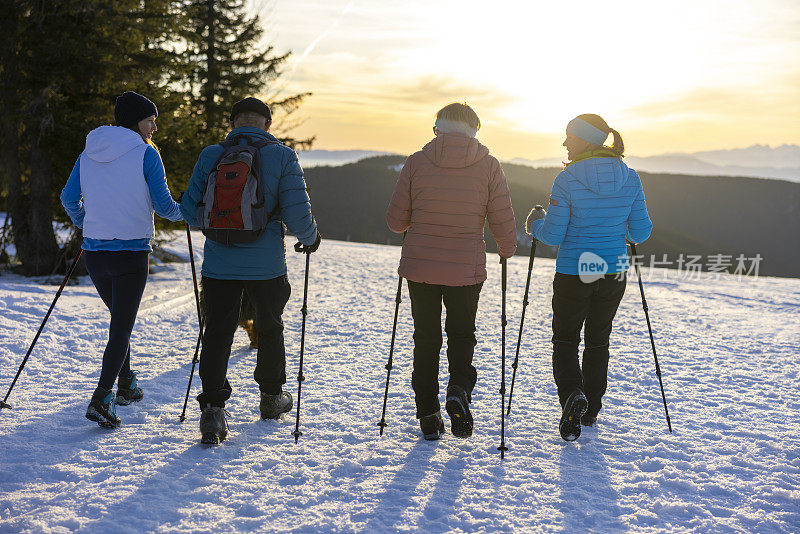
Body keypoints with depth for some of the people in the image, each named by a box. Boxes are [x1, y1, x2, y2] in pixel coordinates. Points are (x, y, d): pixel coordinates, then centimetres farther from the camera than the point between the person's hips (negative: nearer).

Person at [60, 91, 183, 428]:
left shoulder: (88, 154, 9)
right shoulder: (145, 153, -7)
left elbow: (68, 198, 11)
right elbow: (163, 206, -8)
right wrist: (185, 212, 13)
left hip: (94, 253, 6)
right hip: (131, 253, -6)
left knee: (119, 318, 24)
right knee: (122, 327, -1)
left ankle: (126, 386, 33)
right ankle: (101, 398, -13)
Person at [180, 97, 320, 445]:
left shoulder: (210, 156, 2)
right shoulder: (281, 157, -5)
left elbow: (189, 212, 5)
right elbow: (297, 215, -11)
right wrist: (310, 239, 10)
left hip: (218, 266, 1)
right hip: (266, 267, -1)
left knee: (217, 334, 7)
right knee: (270, 328, 20)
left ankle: (212, 410, -2)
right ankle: (271, 397, 36)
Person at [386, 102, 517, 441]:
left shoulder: (416, 162, -3)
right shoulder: (489, 166, -4)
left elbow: (396, 220, 1)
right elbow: (503, 221, -2)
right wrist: (507, 251, 18)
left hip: (419, 266, 1)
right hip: (467, 270, 0)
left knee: (426, 338, 14)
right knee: (462, 334, 18)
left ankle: (428, 415, 16)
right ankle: (459, 390, -8)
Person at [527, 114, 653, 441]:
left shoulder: (567, 180, -15)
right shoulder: (630, 179, -2)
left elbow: (552, 236, -14)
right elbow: (640, 233, 2)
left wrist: (536, 224, 7)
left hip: (573, 274, -4)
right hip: (614, 274, 4)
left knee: (565, 340, 14)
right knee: (598, 340, 21)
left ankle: (572, 394, -12)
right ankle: (590, 410, 28)